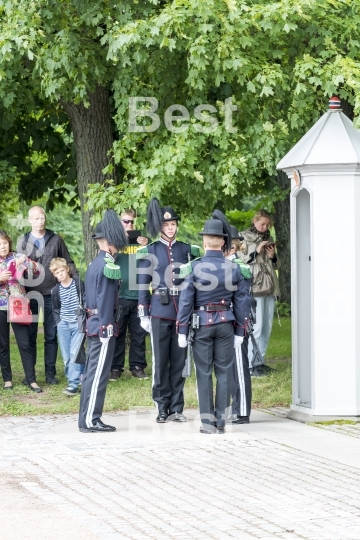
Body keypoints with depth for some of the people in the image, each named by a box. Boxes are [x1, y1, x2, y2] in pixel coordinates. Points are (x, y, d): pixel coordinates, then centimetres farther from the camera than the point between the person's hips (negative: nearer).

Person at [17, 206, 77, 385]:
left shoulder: (56, 240, 6)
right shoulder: (23, 241, 5)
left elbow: (68, 263, 9)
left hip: (51, 295, 0)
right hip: (30, 295, 0)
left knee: (51, 335, 4)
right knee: (29, 336, 4)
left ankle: (50, 372, 11)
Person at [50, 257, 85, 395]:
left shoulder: (79, 284, -2)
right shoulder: (56, 290, 8)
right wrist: (58, 321, 7)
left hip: (78, 324, -4)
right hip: (63, 325, 4)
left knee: (74, 353, -14)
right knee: (66, 356, 0)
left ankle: (73, 383, -16)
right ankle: (75, 378, 10)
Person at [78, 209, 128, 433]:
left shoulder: (96, 264, 15)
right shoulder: (107, 266, -15)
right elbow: (106, 300, -19)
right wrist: (106, 328, -20)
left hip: (94, 324, 10)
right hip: (103, 325, -10)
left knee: (92, 372, 12)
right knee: (98, 374, -7)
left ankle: (87, 418, 16)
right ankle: (90, 420, -6)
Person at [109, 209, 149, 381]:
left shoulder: (141, 241, 11)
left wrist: (146, 247, -10)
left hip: (139, 295, 2)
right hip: (119, 295, -2)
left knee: (139, 334, 4)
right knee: (117, 333, 0)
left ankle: (138, 366, 9)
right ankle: (115, 367, 3)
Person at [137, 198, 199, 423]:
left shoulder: (187, 250, 8)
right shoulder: (150, 251, 2)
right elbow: (143, 284, 3)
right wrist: (144, 315, -2)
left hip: (182, 311, 2)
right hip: (160, 311, -2)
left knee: (179, 360, 5)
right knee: (160, 361, 2)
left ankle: (177, 408, 11)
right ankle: (162, 408, 9)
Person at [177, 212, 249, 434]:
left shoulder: (195, 267, -9)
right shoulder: (233, 268, -2)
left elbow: (186, 300, -7)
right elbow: (241, 301, 3)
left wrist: (182, 331, -2)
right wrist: (239, 331, 10)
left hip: (201, 324, -2)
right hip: (226, 323, 2)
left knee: (204, 373, 4)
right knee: (224, 372, 8)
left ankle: (208, 422, 3)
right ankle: (221, 422, 8)